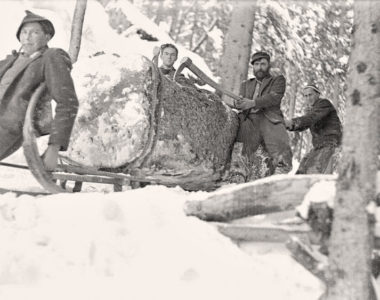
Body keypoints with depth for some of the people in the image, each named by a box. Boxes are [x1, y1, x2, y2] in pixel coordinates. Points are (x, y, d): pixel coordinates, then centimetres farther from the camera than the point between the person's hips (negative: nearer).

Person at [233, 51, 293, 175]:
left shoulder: (278, 80, 22)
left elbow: (274, 97, 1)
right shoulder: (246, 84, 33)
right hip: (249, 120, 2)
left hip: (270, 120, -2)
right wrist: (238, 103, -11)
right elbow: (242, 101, 17)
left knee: (282, 160, -25)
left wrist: (253, 103, -15)